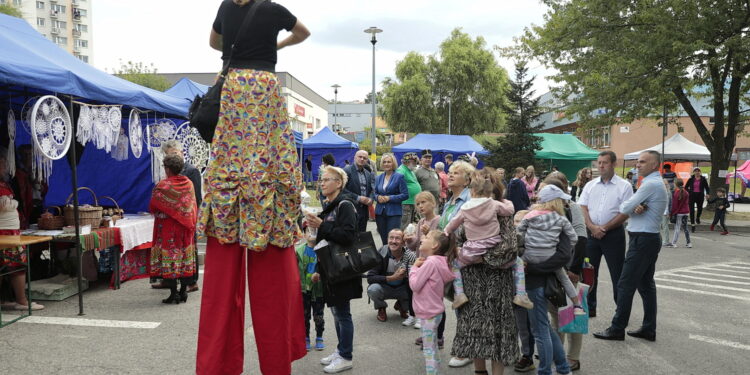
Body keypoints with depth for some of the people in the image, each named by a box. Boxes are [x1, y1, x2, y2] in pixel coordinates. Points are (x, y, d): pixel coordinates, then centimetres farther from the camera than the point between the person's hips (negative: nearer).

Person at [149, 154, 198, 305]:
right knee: (185, 255, 10)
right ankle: (183, 292, 15)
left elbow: (152, 207, -5)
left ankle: (173, 294, 2)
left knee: (170, 258, 0)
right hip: (186, 226, 5)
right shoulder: (189, 184, 2)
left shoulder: (162, 186, -13)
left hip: (167, 227, -5)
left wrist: (158, 213, 15)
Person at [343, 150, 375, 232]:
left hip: (364, 210, 6)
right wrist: (358, 198, -16)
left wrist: (371, 199, -5)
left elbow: (372, 190, 17)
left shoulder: (369, 174, 15)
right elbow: (343, 189, -14)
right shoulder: (347, 170, -6)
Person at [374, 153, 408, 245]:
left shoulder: (399, 177, -3)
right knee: (384, 239, 9)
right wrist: (378, 197, -5)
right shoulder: (379, 178, 12)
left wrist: (389, 198, -15)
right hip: (380, 212, 5)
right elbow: (375, 193, 19)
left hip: (393, 212, -5)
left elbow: (405, 195, -8)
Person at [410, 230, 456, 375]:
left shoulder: (430, 262, -23)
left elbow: (414, 285, -21)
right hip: (433, 311, 10)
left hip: (429, 313, -10)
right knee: (433, 347, 21)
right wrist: (419, 266, -3)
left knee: (428, 349, -1)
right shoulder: (437, 261, 7)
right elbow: (421, 282, 11)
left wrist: (414, 267, -9)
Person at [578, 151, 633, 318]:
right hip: (591, 233, 4)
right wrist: (592, 227, -11)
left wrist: (604, 228, -13)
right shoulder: (590, 185, 10)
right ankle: (589, 308, 23)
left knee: (617, 274, 0)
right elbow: (582, 208, 4)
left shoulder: (624, 186, -2)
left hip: (613, 234, -4)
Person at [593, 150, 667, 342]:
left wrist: (633, 208, 7)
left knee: (626, 285, -6)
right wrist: (637, 208, -11)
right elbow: (631, 207, 10)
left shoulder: (651, 184, -16)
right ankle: (649, 329, 19)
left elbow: (625, 208, -15)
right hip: (650, 238, 10)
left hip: (642, 239, -10)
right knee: (646, 284, 13)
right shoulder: (656, 183, 18)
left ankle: (617, 329, 0)